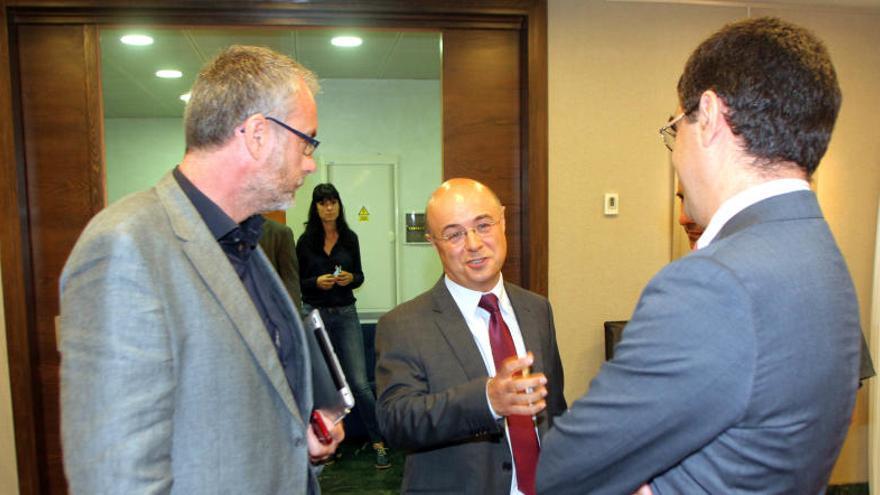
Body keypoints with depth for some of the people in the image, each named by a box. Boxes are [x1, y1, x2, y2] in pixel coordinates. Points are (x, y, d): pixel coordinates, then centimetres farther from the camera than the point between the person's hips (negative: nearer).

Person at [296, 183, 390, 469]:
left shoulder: (350, 238, 4)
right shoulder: (306, 241, 0)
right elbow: (296, 282, 3)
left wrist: (350, 278, -11)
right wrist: (316, 282, -16)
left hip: (345, 314, 0)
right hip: (314, 314, 0)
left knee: (359, 383, -5)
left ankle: (379, 443, 7)